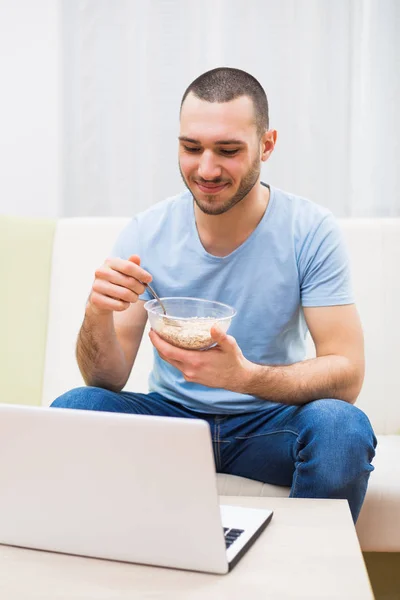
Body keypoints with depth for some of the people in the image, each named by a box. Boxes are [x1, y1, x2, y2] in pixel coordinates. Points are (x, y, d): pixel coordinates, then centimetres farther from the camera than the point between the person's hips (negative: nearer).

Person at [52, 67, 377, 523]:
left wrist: (244, 376, -36)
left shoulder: (311, 231, -12)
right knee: (71, 409, -24)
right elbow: (108, 380, -8)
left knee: (342, 426, -31)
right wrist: (98, 316, -31)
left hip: (269, 421, -1)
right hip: (172, 414, 2)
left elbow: (347, 375, -17)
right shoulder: (146, 234, -7)